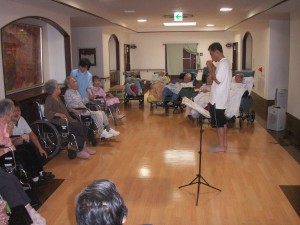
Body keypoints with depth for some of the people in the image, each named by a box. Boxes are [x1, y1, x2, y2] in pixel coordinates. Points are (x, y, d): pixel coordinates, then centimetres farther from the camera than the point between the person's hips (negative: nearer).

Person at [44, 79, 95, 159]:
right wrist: (59, 114, -33)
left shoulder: (58, 97, 18)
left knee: (84, 127, -7)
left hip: (67, 119, 9)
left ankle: (84, 147, 3)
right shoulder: (49, 99, -8)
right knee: (79, 129, -24)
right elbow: (47, 112, -21)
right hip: (60, 123, -9)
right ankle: (79, 151, -15)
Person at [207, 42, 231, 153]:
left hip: (218, 99, -10)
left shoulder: (222, 64, -19)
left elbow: (218, 80, -23)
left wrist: (210, 68, -16)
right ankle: (224, 142, 25)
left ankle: (221, 146, 4)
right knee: (222, 121, 16)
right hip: (221, 98, 10)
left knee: (218, 123, -3)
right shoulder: (224, 62, 13)